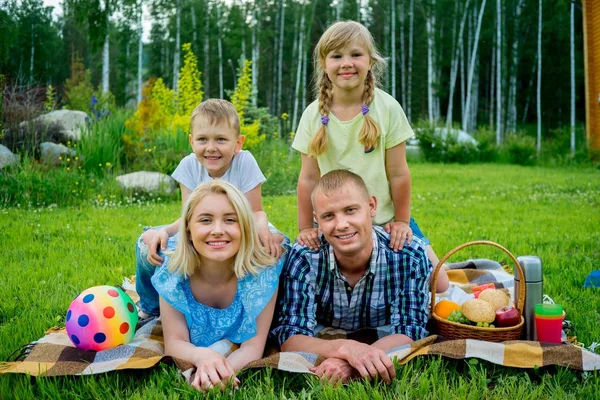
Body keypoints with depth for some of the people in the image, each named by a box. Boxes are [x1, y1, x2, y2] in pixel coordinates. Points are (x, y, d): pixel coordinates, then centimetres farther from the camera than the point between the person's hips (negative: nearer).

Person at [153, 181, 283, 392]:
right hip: (191, 365, 1)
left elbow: (253, 346, -23)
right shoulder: (172, 271, -21)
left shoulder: (263, 271, -25)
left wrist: (221, 369, -46)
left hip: (239, 366, 0)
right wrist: (201, 356, -44)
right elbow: (174, 342, -20)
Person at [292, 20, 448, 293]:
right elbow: (309, 178, -4)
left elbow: (398, 173, -7)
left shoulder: (387, 107, -11)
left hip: (385, 218, 0)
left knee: (437, 284, -7)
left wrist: (402, 221, -4)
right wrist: (305, 229, -3)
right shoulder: (314, 115, -7)